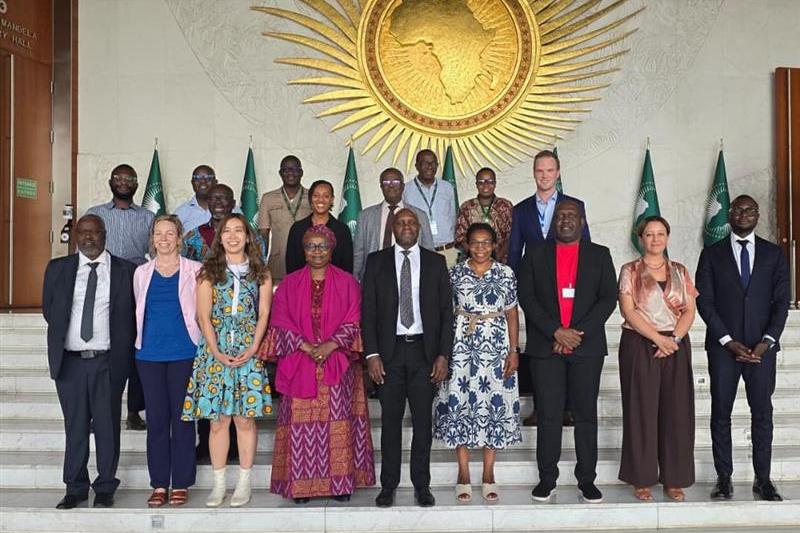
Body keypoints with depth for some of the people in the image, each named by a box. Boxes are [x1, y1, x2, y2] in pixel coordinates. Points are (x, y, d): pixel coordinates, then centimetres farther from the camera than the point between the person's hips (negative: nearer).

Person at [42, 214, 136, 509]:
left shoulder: (126, 271, 1)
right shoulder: (57, 268, 7)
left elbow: (132, 315, 5)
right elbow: (49, 310, 13)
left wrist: (123, 352, 1)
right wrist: (62, 340, 9)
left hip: (108, 362, -2)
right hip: (69, 361, 2)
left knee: (107, 427, 4)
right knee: (75, 427, 10)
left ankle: (105, 489, 16)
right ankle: (75, 488, 21)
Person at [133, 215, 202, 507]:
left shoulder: (194, 270, 2)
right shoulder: (142, 273, 11)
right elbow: (139, 312, 19)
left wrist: (201, 343, 0)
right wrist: (142, 340, 12)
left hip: (184, 352, -2)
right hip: (149, 354, 3)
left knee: (182, 417, 1)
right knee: (156, 418, 5)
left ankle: (181, 484, 11)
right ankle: (159, 484, 14)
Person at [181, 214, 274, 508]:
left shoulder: (260, 273, 8)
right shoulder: (208, 272, 7)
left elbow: (264, 314, 4)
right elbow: (204, 316, 1)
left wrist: (252, 349, -8)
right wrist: (217, 352, -9)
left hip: (248, 353, 0)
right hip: (215, 353, 0)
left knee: (245, 419, 1)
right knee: (218, 420, 1)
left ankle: (244, 483, 10)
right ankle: (219, 483, 11)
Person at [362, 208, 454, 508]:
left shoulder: (435, 262, 7)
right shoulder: (376, 261, 6)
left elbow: (446, 311, 5)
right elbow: (367, 310, 2)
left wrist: (443, 355, -3)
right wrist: (372, 354, -7)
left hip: (424, 350, 1)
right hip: (389, 350, 0)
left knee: (423, 421, 6)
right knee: (390, 421, 5)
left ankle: (422, 485, 17)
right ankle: (388, 485, 15)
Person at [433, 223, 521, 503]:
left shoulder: (506, 273, 5)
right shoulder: (455, 273, 4)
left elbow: (512, 313, 6)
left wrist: (513, 350, -1)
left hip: (496, 344, 0)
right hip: (462, 343, 0)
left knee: (494, 403, 2)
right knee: (460, 403, 0)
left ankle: (489, 474, 13)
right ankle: (463, 474, 11)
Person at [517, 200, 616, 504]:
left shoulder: (599, 255, 10)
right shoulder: (535, 256, 10)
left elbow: (609, 298, 2)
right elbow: (527, 298, 1)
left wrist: (578, 332, -10)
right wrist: (556, 331, -10)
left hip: (587, 345, 0)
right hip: (546, 346, 0)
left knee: (586, 414, 4)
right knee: (548, 415, 1)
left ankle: (587, 480, 12)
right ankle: (546, 479, 9)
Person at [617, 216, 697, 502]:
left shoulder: (680, 271, 12)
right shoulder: (630, 271, 3)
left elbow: (689, 310, 6)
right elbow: (628, 310, -7)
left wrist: (674, 339, -10)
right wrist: (658, 338, -15)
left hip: (676, 346, 3)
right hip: (639, 346, -3)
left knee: (676, 411, 3)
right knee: (641, 411, -1)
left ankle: (674, 479, 13)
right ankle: (642, 479, 8)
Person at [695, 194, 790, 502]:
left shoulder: (773, 254, 9)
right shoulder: (712, 254, 6)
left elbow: (781, 300, 4)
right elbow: (704, 301, 0)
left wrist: (767, 341, -8)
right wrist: (728, 341, -9)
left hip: (762, 346, 1)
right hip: (723, 346, 0)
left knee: (762, 412, 1)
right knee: (721, 413, 1)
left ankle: (763, 480, 9)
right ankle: (724, 478, 8)